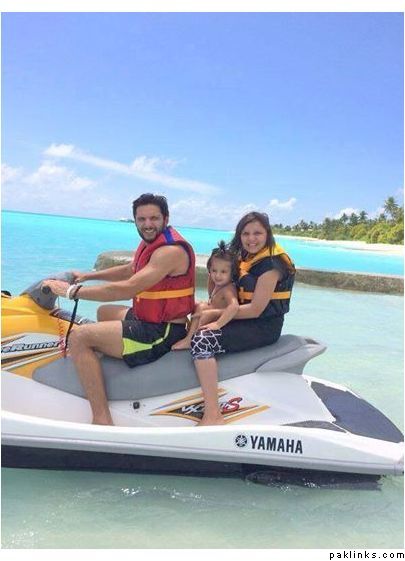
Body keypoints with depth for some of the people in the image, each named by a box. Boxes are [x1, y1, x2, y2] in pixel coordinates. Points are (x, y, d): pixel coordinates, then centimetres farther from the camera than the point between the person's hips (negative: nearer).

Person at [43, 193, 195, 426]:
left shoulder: (171, 250, -22)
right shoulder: (151, 242, 10)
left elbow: (128, 289, -29)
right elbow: (129, 270, 28)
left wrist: (73, 291, -23)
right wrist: (88, 275, 18)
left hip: (162, 332, -11)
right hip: (148, 319, 11)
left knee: (80, 336, -18)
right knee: (104, 311, 32)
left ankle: (102, 421, -21)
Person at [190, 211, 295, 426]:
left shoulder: (270, 264, -15)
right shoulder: (245, 259, 13)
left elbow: (255, 310, -20)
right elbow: (238, 300, 16)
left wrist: (216, 313, -14)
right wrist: (208, 309, -2)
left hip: (263, 327, -10)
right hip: (246, 320, 10)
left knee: (201, 340, -25)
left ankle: (213, 416, -27)